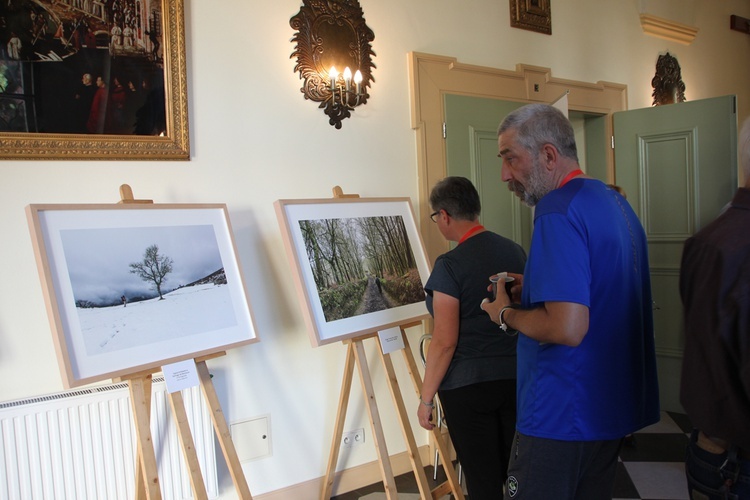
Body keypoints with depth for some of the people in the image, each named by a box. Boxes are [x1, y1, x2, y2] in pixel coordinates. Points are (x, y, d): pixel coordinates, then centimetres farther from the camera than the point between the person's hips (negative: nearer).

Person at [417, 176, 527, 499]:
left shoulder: (450, 265, -16)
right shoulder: (515, 251, 3)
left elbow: (445, 342, -17)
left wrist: (426, 399, -8)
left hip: (468, 386, -6)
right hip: (517, 378, 6)